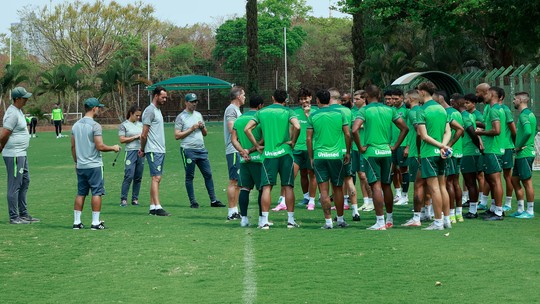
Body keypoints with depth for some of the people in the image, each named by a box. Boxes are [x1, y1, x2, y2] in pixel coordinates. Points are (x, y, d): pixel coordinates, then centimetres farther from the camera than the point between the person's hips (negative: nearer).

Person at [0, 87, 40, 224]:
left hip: (21, 154, 10)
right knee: (14, 186, -4)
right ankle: (14, 217, 1)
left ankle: (23, 214, 25)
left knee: (25, 182, 17)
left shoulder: (18, 111, 13)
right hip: (14, 155, -10)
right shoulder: (13, 114, -20)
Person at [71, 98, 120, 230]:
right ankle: (95, 222, -4)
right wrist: (113, 148, -1)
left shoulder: (76, 125, 9)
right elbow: (100, 146, -16)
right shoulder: (95, 125, -13)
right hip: (94, 165, -7)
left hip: (80, 165, 7)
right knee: (97, 193, -2)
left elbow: (73, 146, 13)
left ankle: (76, 222, 9)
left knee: (80, 193, 10)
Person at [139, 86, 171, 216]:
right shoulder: (150, 110, -11)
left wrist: (142, 149, 11)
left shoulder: (158, 110, 19)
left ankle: (152, 207, 8)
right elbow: (144, 134, -12)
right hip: (153, 150, -9)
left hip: (160, 150, 9)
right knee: (156, 178, -12)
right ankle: (157, 207, -16)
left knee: (157, 178, 7)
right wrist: (143, 149, -3)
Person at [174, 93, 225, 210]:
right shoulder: (181, 117, -2)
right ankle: (193, 202, 4)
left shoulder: (198, 115, 17)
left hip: (201, 149, 6)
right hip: (188, 150, -6)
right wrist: (192, 129, -13)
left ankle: (213, 200, 6)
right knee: (190, 177, 0)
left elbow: (205, 133, 21)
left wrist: (202, 127, -1)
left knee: (208, 174, 3)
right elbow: (177, 136, -9)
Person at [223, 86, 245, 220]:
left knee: (238, 182, 11)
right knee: (234, 181, -9)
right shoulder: (231, 109, -10)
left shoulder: (236, 110, 21)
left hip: (239, 150, 10)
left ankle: (235, 210, 15)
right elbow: (232, 129, -19)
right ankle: (232, 212, -8)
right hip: (234, 151, -10)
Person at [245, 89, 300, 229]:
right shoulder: (287, 112, 1)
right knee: (288, 186, 5)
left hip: (268, 154, 1)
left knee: (267, 187, 1)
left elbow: (247, 129, 3)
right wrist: (293, 141, -3)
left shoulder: (262, 112, 9)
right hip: (285, 153, -1)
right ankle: (290, 220, 6)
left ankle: (265, 221, -3)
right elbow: (297, 127, -17)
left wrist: (257, 145, 7)